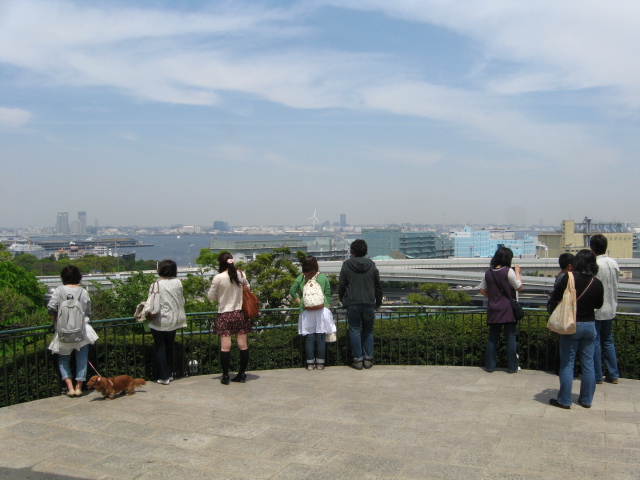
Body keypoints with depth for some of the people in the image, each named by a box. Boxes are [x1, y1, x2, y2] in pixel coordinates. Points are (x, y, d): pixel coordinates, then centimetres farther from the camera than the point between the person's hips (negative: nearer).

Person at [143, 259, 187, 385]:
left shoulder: (156, 285, -15)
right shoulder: (178, 282, -3)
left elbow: (150, 305, -15)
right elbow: (182, 301, 6)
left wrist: (143, 315, 1)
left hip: (160, 322, -4)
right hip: (174, 321, 4)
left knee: (160, 349, 5)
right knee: (170, 347, 17)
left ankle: (164, 377, 5)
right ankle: (170, 374, 23)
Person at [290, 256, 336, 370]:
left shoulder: (301, 278, 1)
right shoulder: (323, 277, 0)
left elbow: (292, 291, -3)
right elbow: (328, 295, 2)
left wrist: (299, 302, 6)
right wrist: (327, 305, 13)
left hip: (306, 312, 1)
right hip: (322, 310, -1)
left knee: (309, 338, 6)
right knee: (321, 338, 5)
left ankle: (310, 363, 8)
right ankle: (320, 363, 8)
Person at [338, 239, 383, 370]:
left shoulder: (346, 266, -2)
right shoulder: (371, 266, 4)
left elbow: (341, 286, 1)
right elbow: (378, 286, 9)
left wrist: (342, 300, 16)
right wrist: (378, 302, 21)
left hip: (352, 304, -2)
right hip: (369, 303, 2)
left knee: (355, 330, 5)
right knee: (368, 331, 12)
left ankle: (358, 359, 4)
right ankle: (368, 358, 10)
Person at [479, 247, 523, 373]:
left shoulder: (488, 273, 3)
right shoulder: (508, 271, -11)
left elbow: (482, 291, 8)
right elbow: (519, 287, -2)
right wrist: (517, 272, 8)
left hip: (493, 310, 4)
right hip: (508, 309, -4)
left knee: (492, 338, 10)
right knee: (510, 337, 4)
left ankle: (490, 366, 13)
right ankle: (512, 367, 8)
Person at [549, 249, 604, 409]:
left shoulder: (569, 278, -14)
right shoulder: (597, 283, -3)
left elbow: (555, 297, -9)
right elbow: (598, 304, 9)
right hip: (590, 325, 4)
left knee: (567, 364, 3)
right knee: (588, 364, 12)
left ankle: (564, 400, 8)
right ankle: (586, 400, 20)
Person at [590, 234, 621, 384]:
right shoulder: (614, 263, 2)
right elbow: (615, 283, 10)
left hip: (595, 310, -7)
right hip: (610, 308, 7)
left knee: (595, 343, 3)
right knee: (608, 341, 16)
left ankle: (597, 376, 9)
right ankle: (613, 375, 19)